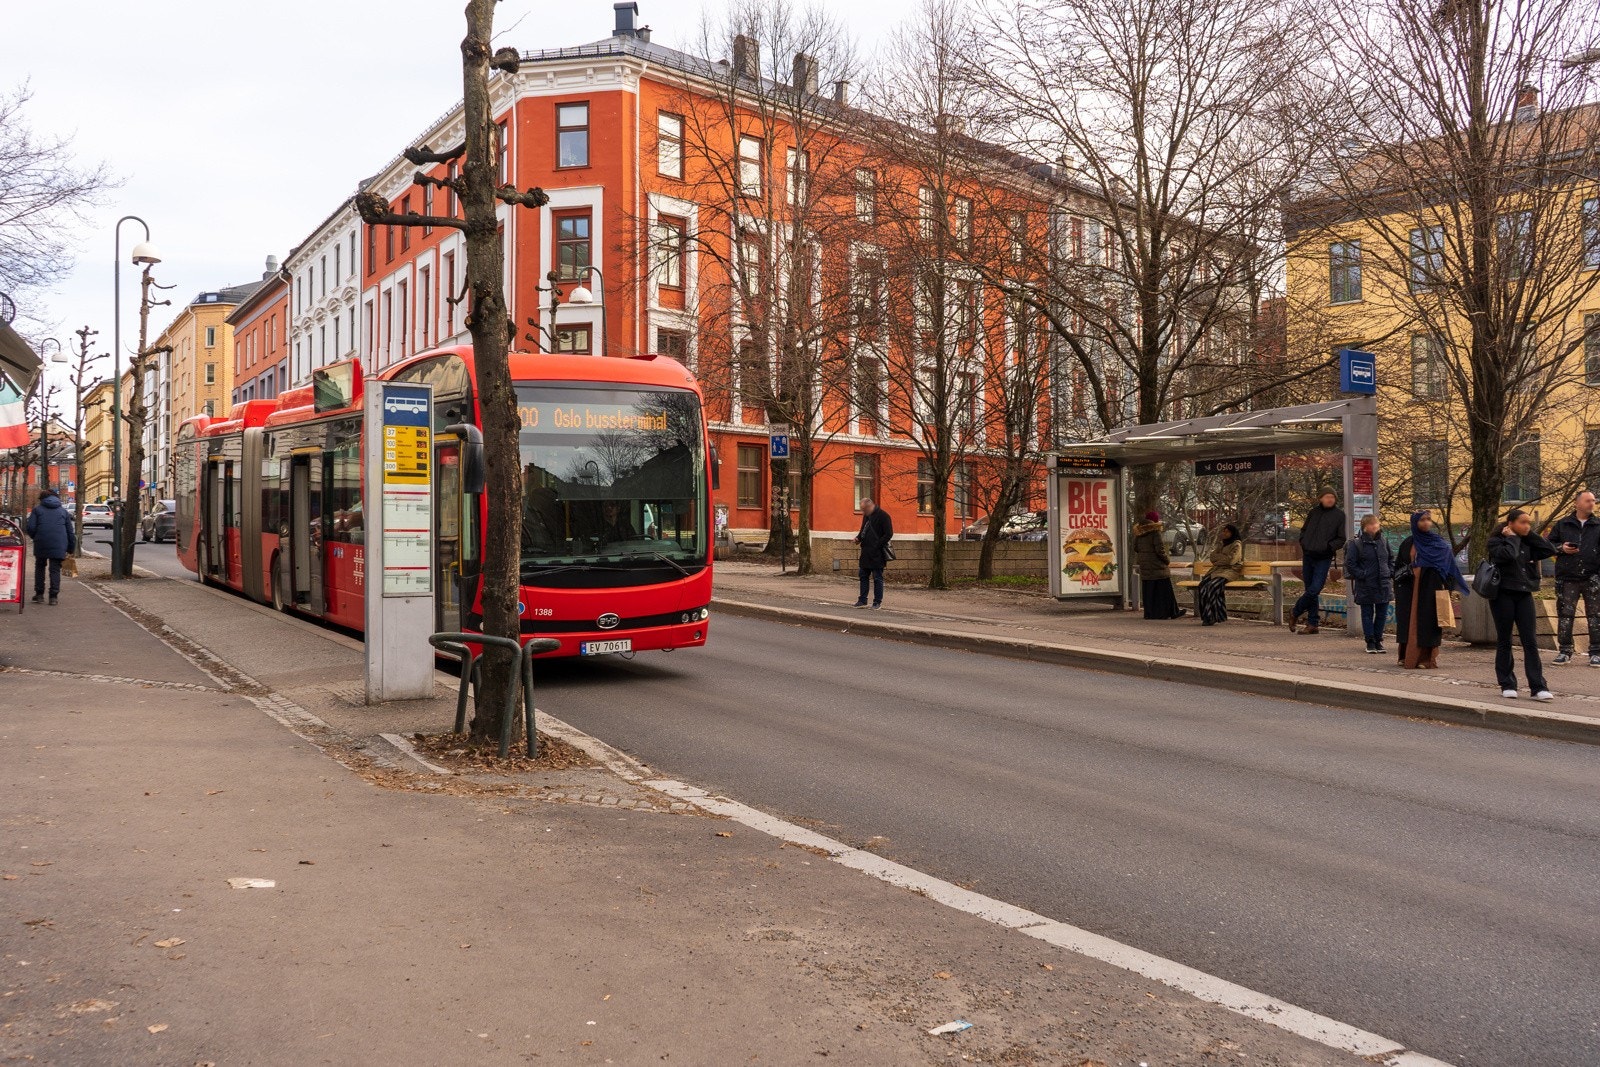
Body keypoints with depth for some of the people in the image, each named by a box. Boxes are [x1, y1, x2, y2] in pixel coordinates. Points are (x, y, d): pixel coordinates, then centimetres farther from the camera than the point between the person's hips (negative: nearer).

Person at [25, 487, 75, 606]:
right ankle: (53, 597, -3)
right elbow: (70, 532, 12)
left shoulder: (37, 509, 8)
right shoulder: (63, 511, 14)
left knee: (40, 567, 16)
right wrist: (71, 549, 15)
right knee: (55, 570, 3)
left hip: (41, 544, -1)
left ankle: (39, 594, 17)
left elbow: (30, 527, -3)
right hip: (58, 546, 1)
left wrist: (34, 538, 17)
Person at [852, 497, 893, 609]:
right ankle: (862, 600, 20)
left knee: (877, 578, 0)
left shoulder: (883, 516, -12)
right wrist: (858, 538, 3)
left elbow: (888, 534, -15)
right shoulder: (866, 516, 12)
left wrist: (877, 546, -19)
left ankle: (877, 602, 7)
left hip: (877, 554, -8)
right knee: (863, 576, 12)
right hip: (866, 553, 8)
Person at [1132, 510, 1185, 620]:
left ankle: (1149, 613, 11)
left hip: (1144, 567, 7)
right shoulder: (1155, 533, -16)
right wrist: (1167, 560, -3)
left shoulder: (1139, 534, 6)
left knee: (1148, 591, 10)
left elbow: (1136, 548, 13)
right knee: (1164, 590, 1)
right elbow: (1160, 550, -17)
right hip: (1157, 567, -7)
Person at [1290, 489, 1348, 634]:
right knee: (1311, 590, 8)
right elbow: (1303, 530, 21)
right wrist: (1303, 543, 3)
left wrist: (1329, 546, -17)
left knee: (1314, 590, -13)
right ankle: (1312, 623, 15)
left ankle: (1295, 614, 7)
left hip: (1324, 558, -4)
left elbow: (1342, 539, -3)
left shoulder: (1339, 515, -3)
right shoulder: (1313, 513, 9)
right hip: (1308, 556, 4)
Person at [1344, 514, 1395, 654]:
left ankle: (1378, 640, 22)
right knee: (1367, 614, 4)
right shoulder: (1356, 544, -10)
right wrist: (1362, 575, -14)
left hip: (1383, 585, 5)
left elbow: (1391, 558, 17)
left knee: (1382, 613, 10)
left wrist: (1390, 573, 4)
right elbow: (1350, 563, -9)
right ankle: (1370, 642, 12)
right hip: (1365, 587, -5)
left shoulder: (1383, 541, 7)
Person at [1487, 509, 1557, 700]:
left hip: (1524, 595, 4)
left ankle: (1538, 687, -5)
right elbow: (1508, 554, -24)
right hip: (1503, 595, -4)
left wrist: (1530, 535, 2)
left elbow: (1550, 550, 1)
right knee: (1504, 642, 4)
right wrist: (1512, 538, -8)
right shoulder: (1496, 542, -4)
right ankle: (1507, 685, 13)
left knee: (1531, 642, -2)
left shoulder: (1527, 544, 13)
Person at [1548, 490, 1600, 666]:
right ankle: (1564, 651, 10)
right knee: (1565, 615, 3)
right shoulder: (1563, 525, 8)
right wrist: (1561, 548, -6)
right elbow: (1548, 544, 13)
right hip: (1567, 578, 0)